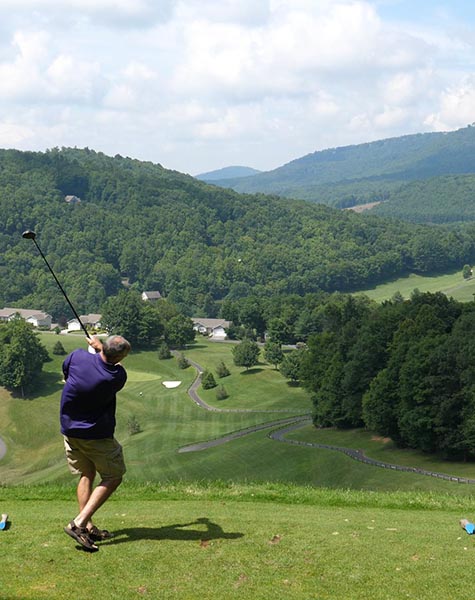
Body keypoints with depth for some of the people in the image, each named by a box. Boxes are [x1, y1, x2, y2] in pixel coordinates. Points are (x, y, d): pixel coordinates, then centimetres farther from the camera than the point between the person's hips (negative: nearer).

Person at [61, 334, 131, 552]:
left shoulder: (77, 357, -15)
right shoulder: (117, 376, -21)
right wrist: (99, 346, 16)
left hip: (70, 431, 5)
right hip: (97, 435, -5)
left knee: (86, 475, 19)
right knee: (113, 477, 8)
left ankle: (88, 527, 14)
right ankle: (79, 523, -5)